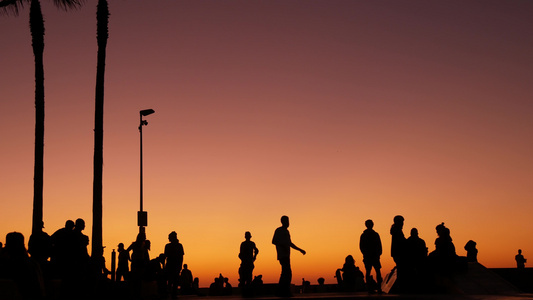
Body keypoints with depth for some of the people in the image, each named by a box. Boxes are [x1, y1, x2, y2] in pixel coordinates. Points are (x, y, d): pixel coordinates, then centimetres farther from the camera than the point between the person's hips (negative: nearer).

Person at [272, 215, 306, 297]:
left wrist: (300, 250, 31)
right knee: (288, 273, -17)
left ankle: (280, 292, 7)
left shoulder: (286, 231, 25)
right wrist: (283, 245, -22)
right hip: (282, 255, -9)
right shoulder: (278, 230, 0)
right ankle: (286, 291, -19)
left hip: (286, 256, 9)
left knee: (285, 273, 5)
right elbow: (274, 241, -9)